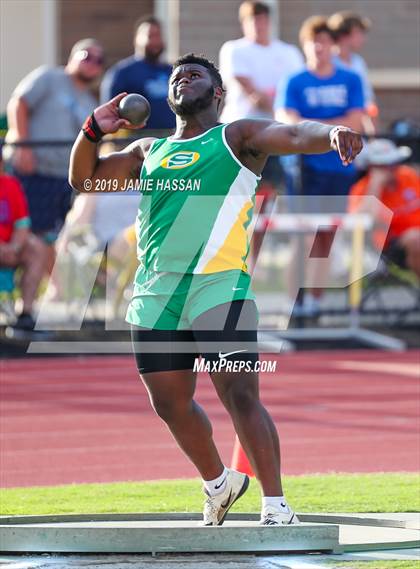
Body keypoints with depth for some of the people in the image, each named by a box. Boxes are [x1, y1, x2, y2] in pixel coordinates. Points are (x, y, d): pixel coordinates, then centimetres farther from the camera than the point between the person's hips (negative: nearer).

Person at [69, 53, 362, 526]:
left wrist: (332, 133, -33)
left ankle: (276, 506, -11)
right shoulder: (149, 152, 22)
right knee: (170, 404, 11)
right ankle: (218, 485, 33)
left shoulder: (236, 138, 7)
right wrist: (93, 131, 7)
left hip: (217, 287, -6)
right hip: (154, 296, 6)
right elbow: (83, 178, 25)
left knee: (240, 395, -14)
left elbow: (293, 136, -10)